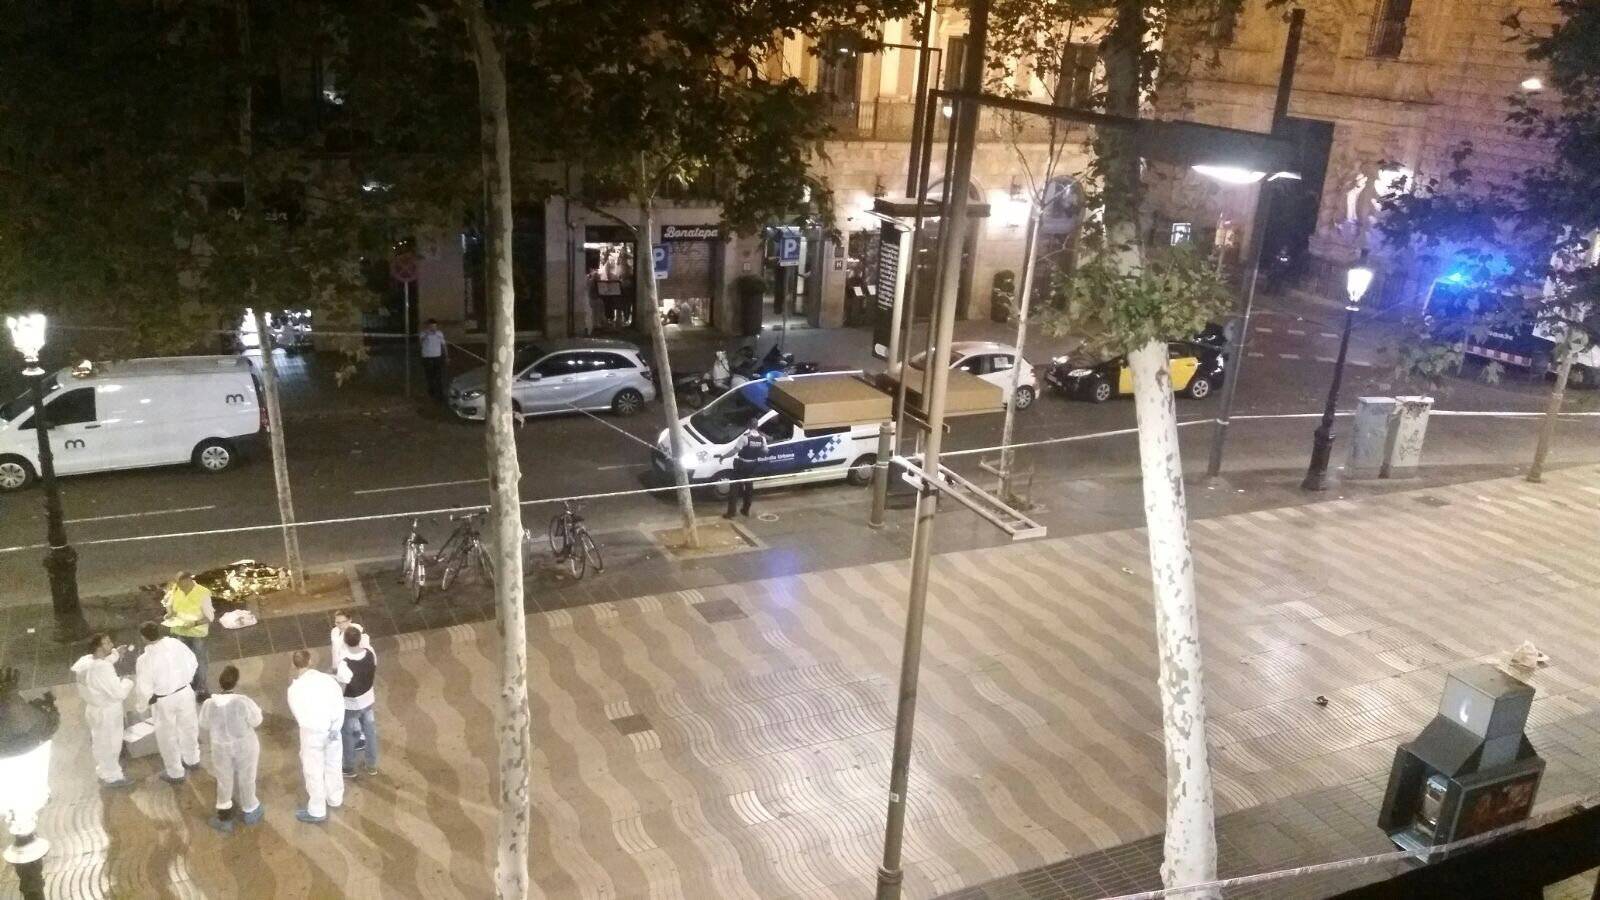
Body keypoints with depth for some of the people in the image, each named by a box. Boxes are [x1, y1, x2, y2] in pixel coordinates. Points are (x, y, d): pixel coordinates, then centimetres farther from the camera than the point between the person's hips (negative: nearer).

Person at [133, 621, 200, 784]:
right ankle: (192, 759, 48)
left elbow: (144, 688, -20)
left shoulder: (145, 659, -26)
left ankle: (175, 773, 31)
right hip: (185, 692, 5)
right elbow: (193, 663, 2)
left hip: (164, 700, -5)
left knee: (167, 736, 16)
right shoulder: (175, 643, -13)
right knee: (188, 727, 26)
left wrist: (144, 703, 1)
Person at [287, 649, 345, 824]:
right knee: (333, 765, 23)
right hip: (332, 730, 4)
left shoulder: (295, 689, -16)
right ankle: (335, 799, 42)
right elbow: (340, 703, -9)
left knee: (314, 772, 11)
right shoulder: (327, 678, -6)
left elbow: (299, 715, -12)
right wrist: (335, 728, -5)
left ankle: (317, 812, 22)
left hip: (313, 733, -4)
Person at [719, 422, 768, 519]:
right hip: (752, 465, 5)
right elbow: (765, 452, 4)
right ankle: (746, 510, 28)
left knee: (735, 487, 3)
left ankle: (730, 512, 2)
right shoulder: (762, 438, -7)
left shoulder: (745, 437, -22)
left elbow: (735, 450, -20)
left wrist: (723, 456, -9)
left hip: (741, 464, -5)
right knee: (749, 487, 19)